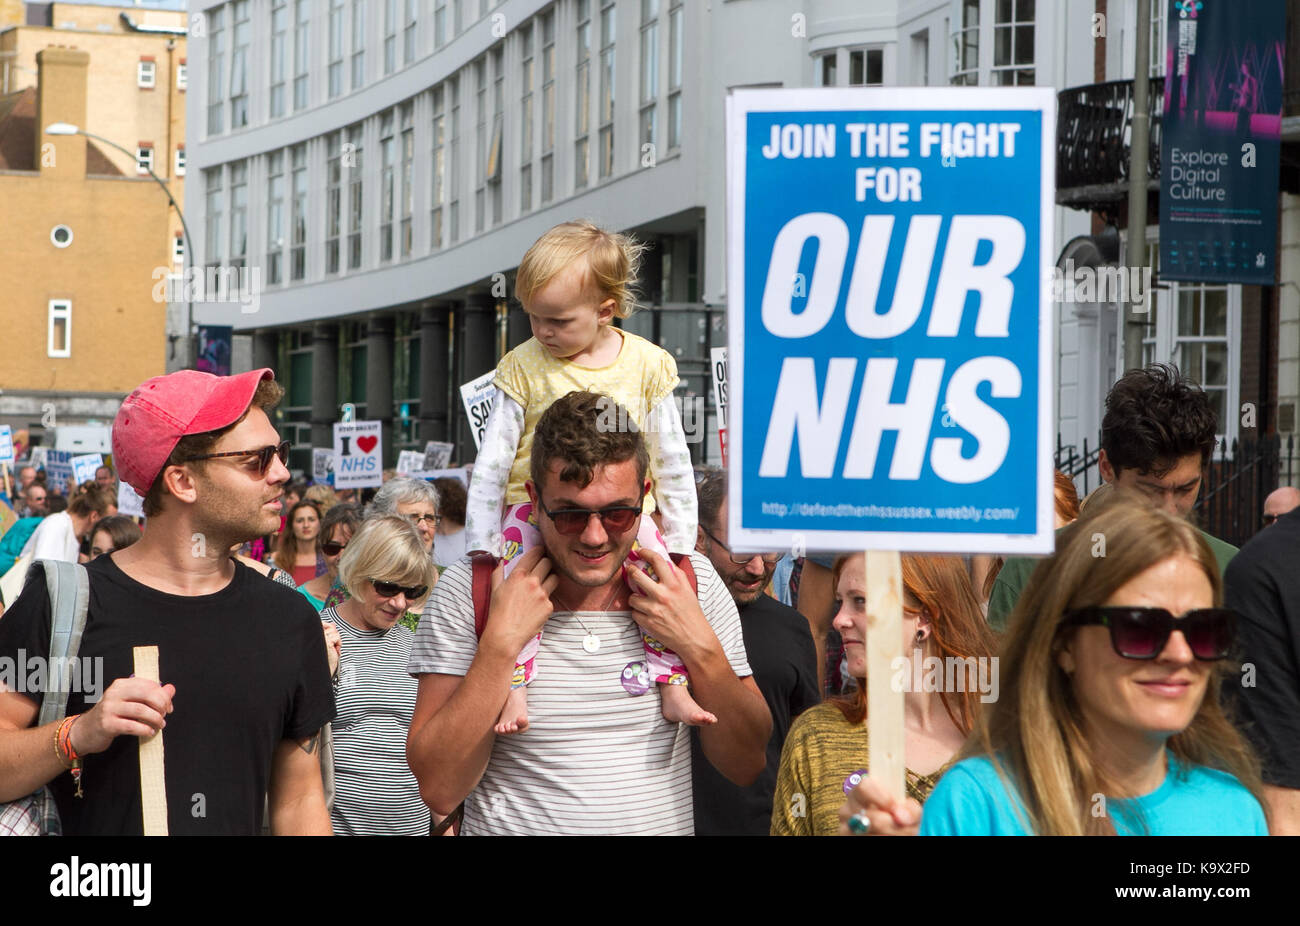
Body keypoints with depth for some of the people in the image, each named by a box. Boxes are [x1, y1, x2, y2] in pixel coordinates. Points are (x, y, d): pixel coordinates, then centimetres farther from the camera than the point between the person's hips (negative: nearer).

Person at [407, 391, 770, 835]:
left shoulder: (692, 579, 3)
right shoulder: (467, 590, -5)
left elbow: (745, 766, 4)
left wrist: (699, 647, -9)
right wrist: (500, 643, -16)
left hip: (666, 825, 2)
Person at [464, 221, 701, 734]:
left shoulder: (646, 363, 2)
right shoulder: (523, 368, 0)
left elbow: (672, 462, 8)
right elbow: (491, 465, 3)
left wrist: (679, 544, 4)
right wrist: (481, 548, -1)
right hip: (536, 511, 0)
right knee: (508, 579, -28)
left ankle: (672, 684, -15)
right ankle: (512, 688, -25)